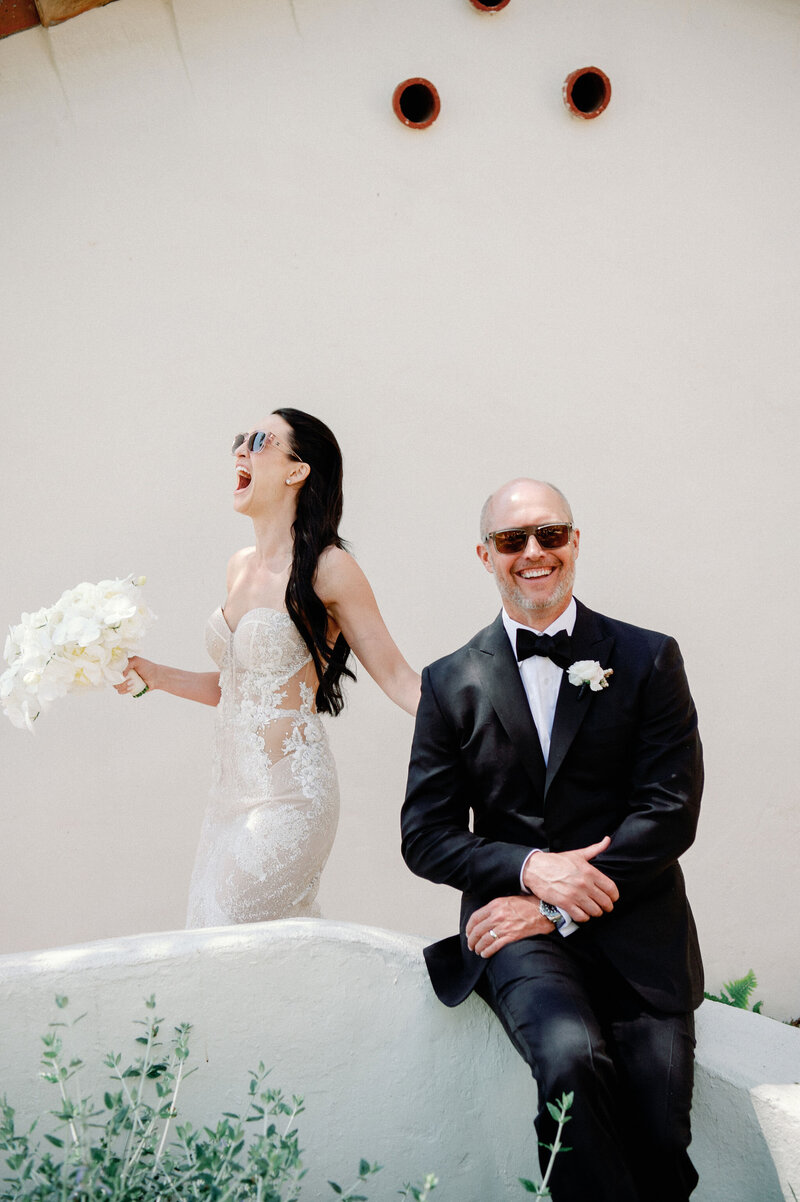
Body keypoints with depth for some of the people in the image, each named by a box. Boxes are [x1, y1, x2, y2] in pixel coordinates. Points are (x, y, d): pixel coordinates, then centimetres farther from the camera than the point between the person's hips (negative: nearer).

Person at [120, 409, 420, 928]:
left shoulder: (328, 568, -10)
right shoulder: (241, 566, 12)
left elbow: (396, 675, -8)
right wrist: (153, 674, 12)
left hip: (290, 793, -7)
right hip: (233, 788, 7)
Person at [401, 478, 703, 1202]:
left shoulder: (649, 661, 6)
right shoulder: (452, 683, 9)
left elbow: (671, 811, -2)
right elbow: (426, 837, 7)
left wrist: (557, 906, -10)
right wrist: (530, 867, -12)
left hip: (636, 927, 0)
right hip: (520, 929, 0)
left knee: (658, 1139, -16)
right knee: (571, 1054, -30)